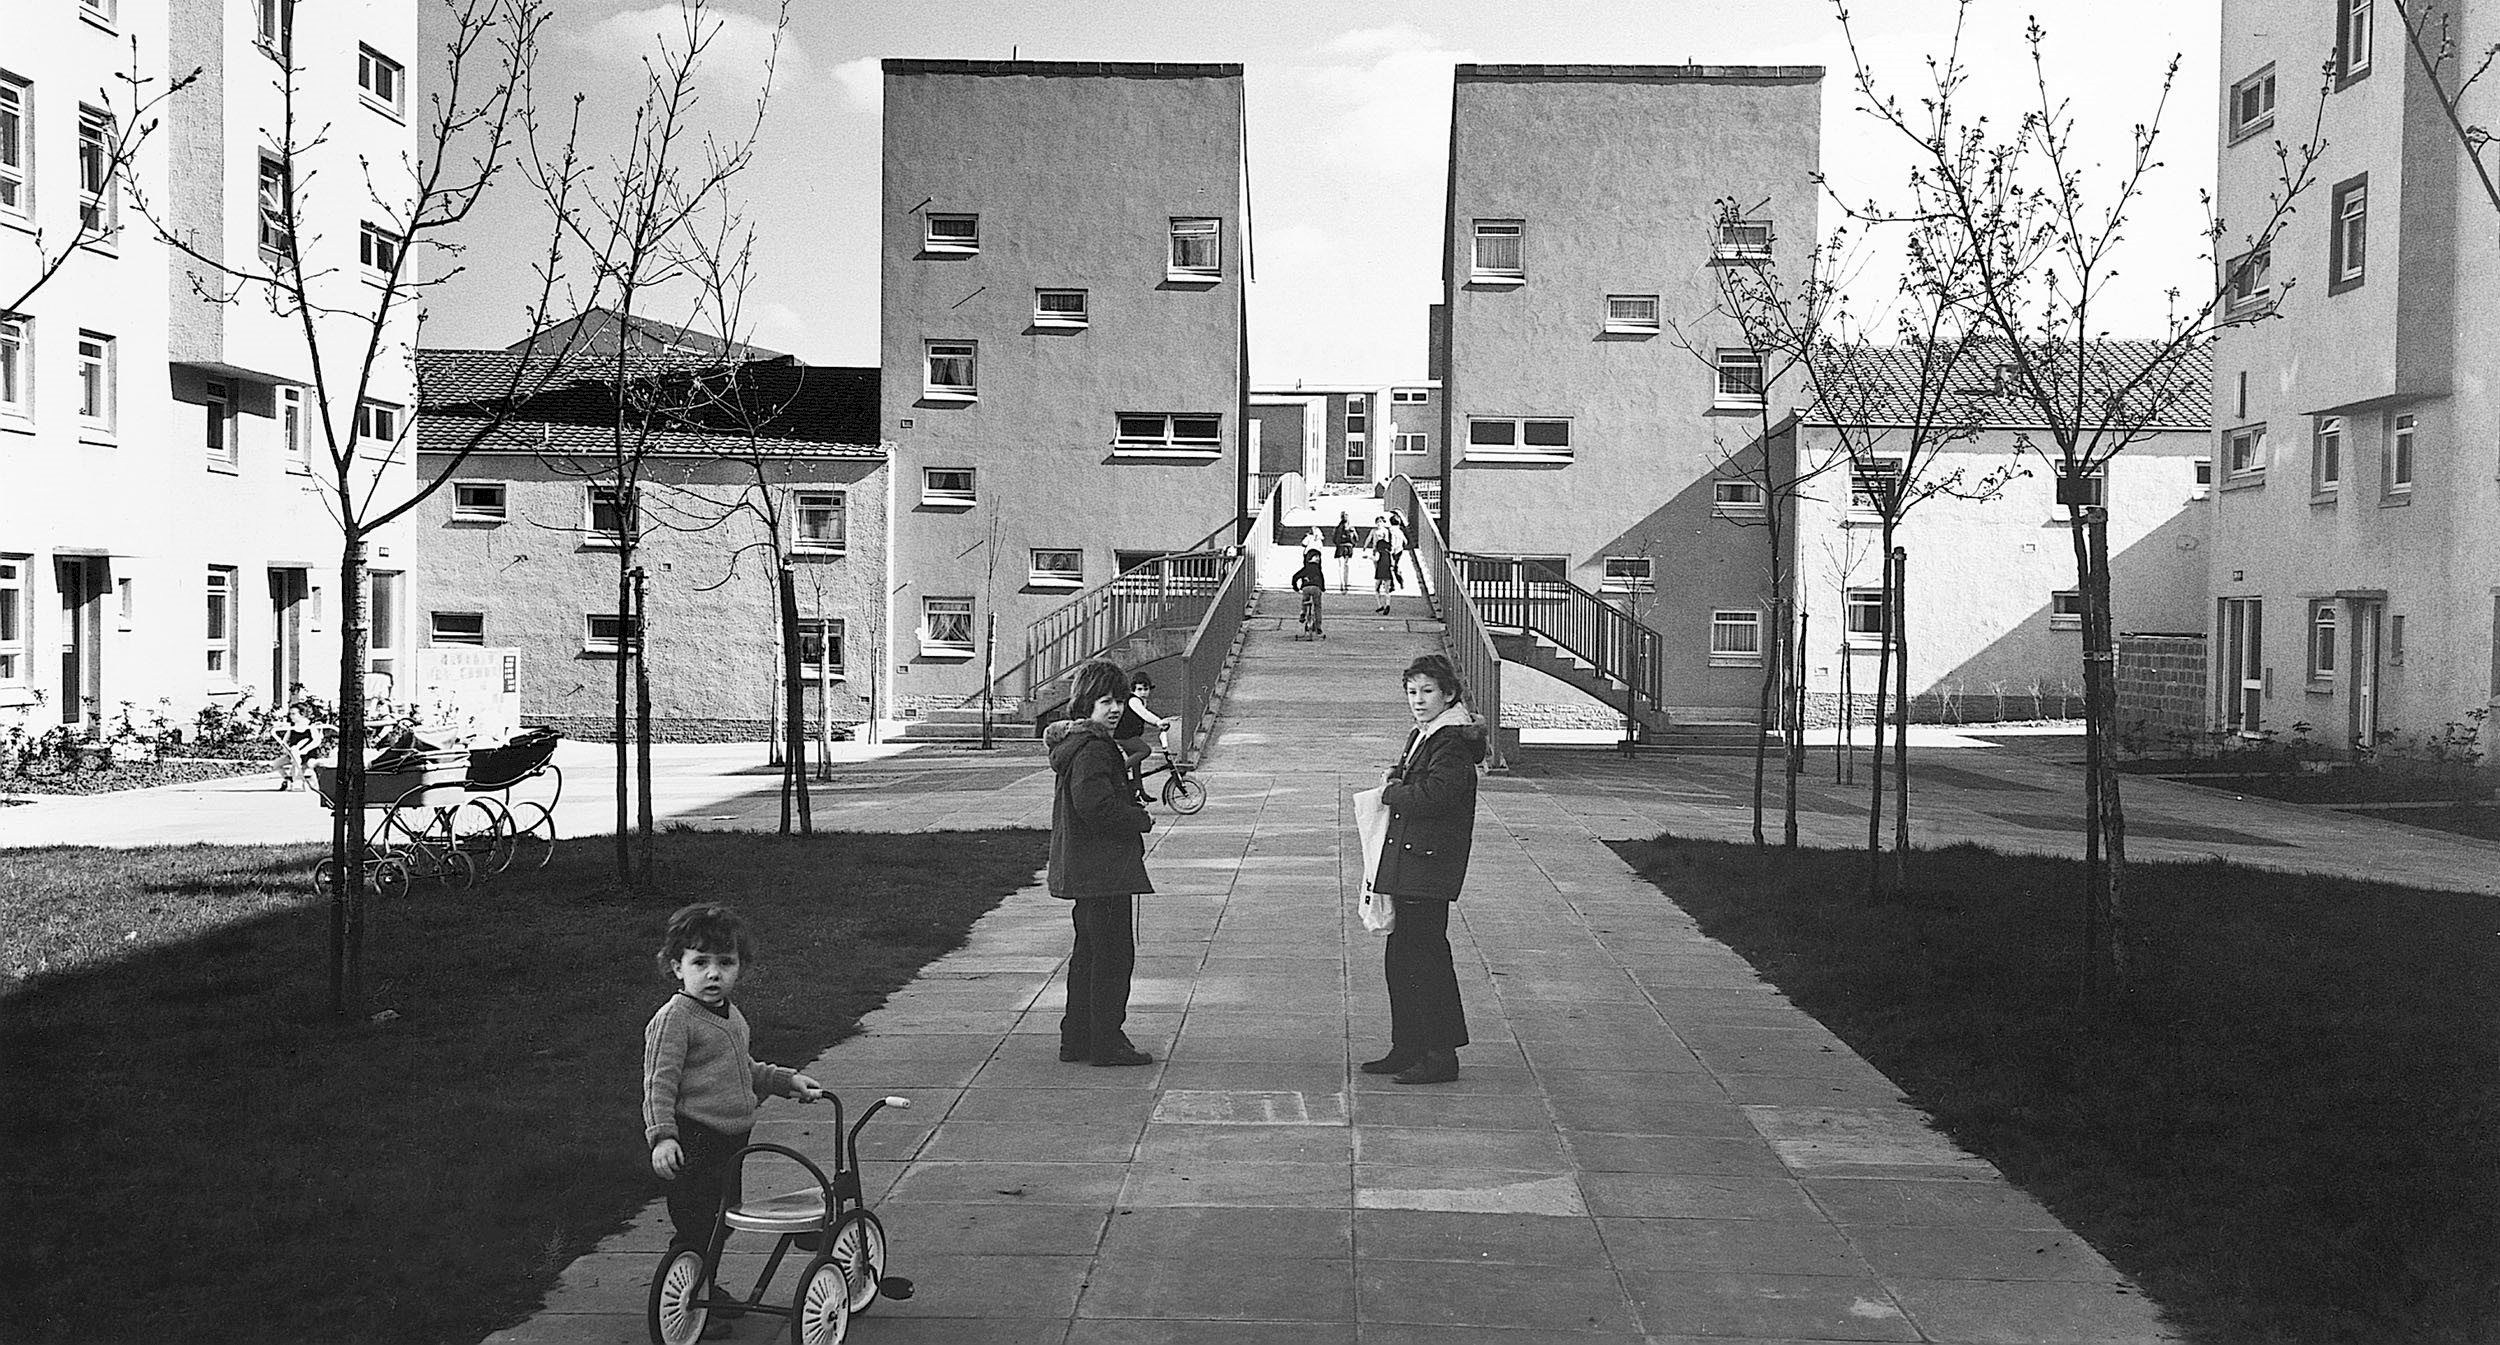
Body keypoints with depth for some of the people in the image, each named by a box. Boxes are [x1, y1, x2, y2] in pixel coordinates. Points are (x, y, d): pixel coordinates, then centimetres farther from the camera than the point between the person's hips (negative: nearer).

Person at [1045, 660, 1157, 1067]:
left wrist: (1133, 810, 9)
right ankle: (1107, 1043, 1)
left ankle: (1077, 1039, 23)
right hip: (1103, 870, -11)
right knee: (1113, 953, -4)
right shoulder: (1091, 750, -17)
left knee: (1089, 953, 17)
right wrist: (1142, 820, -12)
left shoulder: (1075, 743, 16)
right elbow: (1096, 806, -26)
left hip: (1083, 870, 11)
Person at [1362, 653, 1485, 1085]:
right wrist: (1399, 780, 5)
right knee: (1399, 959, 14)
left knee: (1426, 959, -7)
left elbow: (1431, 796, -23)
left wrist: (1392, 793, -8)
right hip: (1406, 868, 10)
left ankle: (1442, 1056, 0)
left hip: (1429, 868, -10)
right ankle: (1407, 1049, 22)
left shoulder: (1454, 742, -13)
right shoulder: (1421, 736, 18)